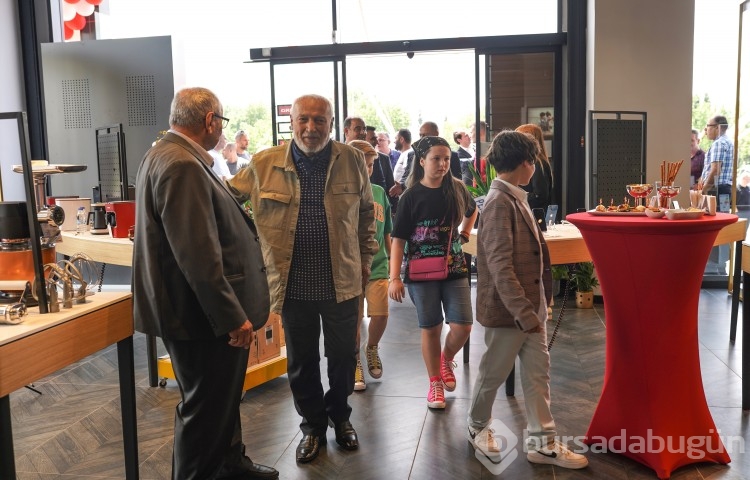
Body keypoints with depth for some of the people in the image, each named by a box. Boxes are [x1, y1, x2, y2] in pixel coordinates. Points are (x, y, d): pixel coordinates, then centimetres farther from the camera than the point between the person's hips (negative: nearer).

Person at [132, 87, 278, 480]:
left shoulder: (167, 156, 11)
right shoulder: (182, 166, -23)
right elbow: (198, 254, -28)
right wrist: (233, 316, -24)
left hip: (207, 309, 11)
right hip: (202, 314, -11)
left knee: (222, 396, 25)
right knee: (207, 406, 5)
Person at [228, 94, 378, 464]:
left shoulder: (352, 160, -3)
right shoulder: (264, 164, -6)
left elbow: (366, 212, 8)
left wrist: (366, 260, 8)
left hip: (342, 281, 0)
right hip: (293, 284, 0)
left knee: (343, 356, 15)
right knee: (302, 361, 14)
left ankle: (340, 416, 40)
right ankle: (312, 425, 35)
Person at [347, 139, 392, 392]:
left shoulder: (379, 192, 7)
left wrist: (393, 261, 14)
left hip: (378, 266, 3)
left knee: (380, 315, -5)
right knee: (353, 320, 4)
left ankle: (372, 349, 27)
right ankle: (355, 364, 26)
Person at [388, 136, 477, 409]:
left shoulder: (457, 188, 1)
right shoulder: (411, 196, -7)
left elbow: (472, 212, 24)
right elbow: (398, 238, -8)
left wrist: (464, 235, 8)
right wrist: (395, 277, -14)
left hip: (455, 268, 3)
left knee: (462, 326, -5)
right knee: (431, 328, 6)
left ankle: (446, 359, 27)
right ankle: (435, 383, 22)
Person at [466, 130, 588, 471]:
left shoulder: (516, 198, 9)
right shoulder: (500, 203, -20)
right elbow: (500, 267, -25)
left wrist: (538, 303, 16)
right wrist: (524, 312, -26)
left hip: (530, 305, 8)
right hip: (508, 310, -8)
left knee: (538, 373, 12)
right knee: (493, 374, 11)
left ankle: (542, 443, 22)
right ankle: (478, 427, 33)